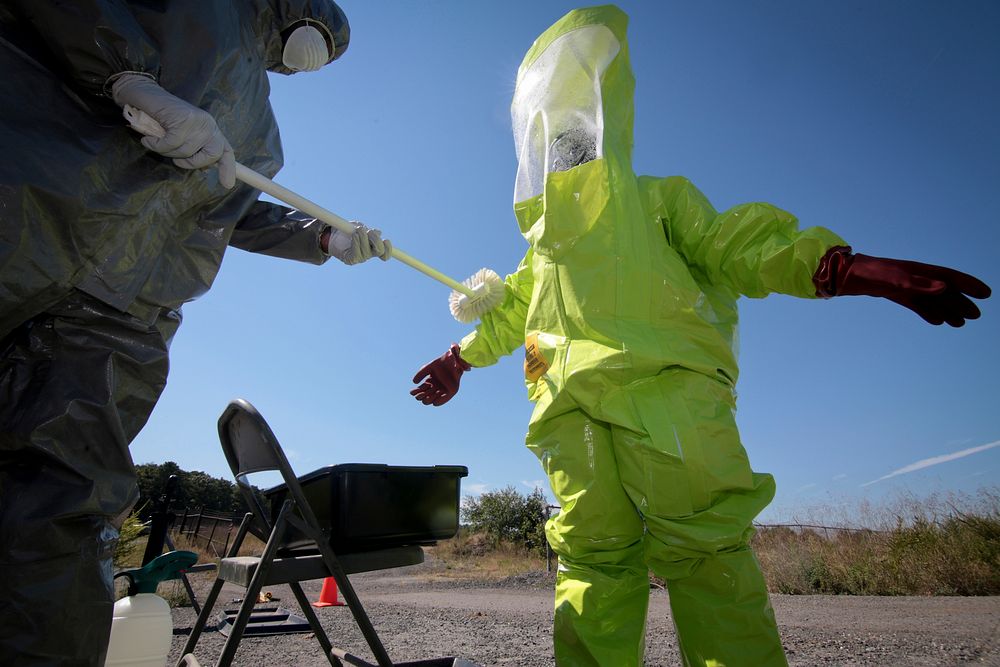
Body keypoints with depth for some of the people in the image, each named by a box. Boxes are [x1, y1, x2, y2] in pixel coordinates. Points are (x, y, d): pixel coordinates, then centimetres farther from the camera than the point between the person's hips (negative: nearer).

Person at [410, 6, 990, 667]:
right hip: (569, 398, 3)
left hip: (665, 381, -3)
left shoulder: (660, 196, 23)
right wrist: (461, 358, 32)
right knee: (593, 551, -3)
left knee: (702, 542, -12)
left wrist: (862, 270, -3)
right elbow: (511, 310, 37)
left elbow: (734, 246, 10)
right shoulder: (544, 229, 34)